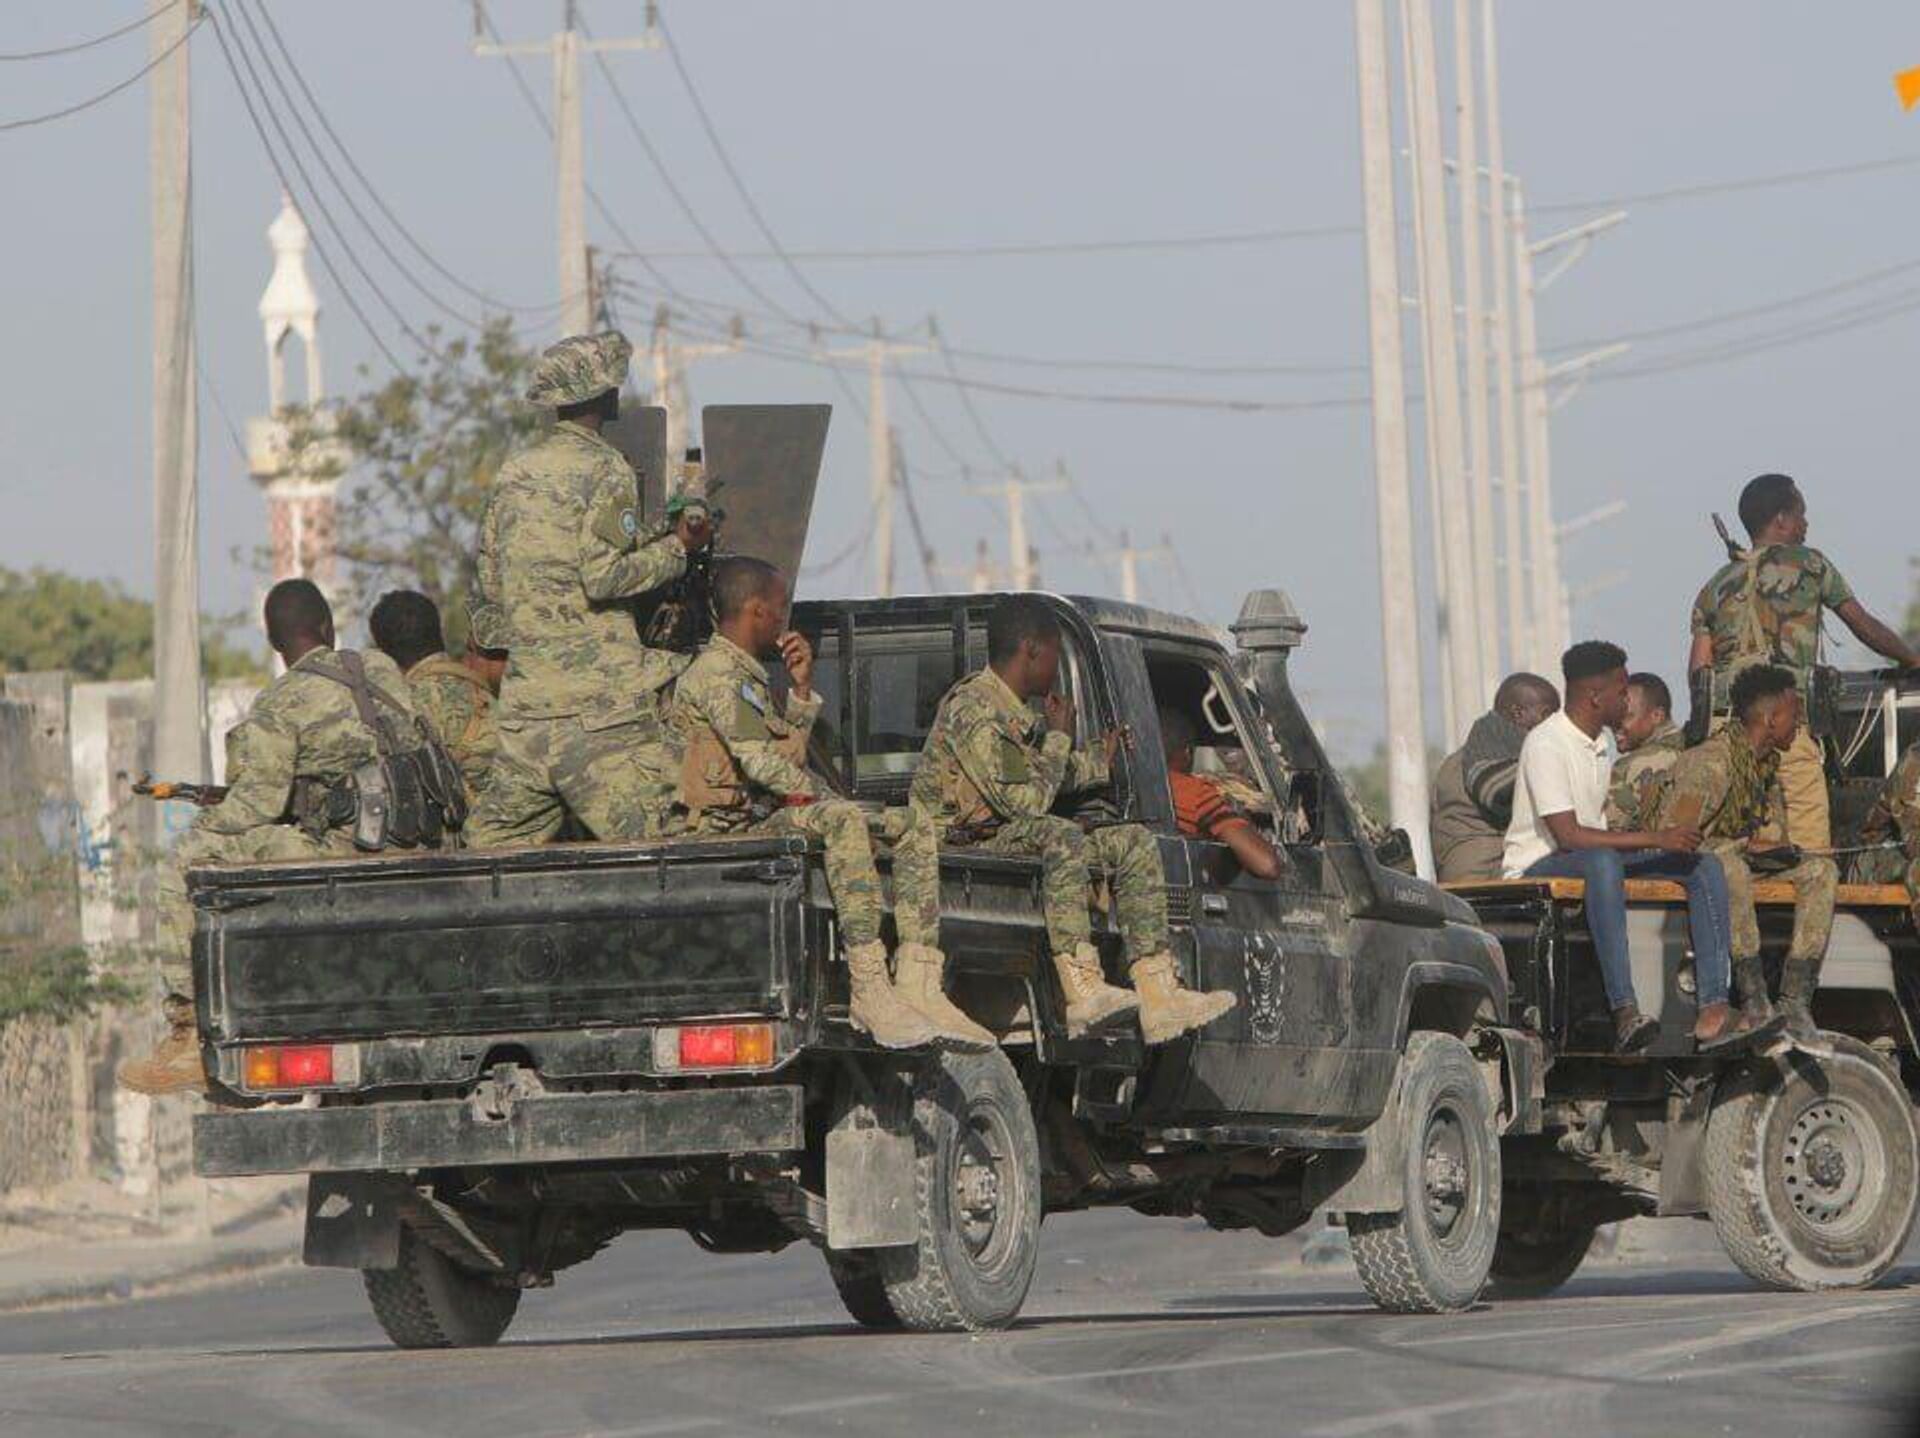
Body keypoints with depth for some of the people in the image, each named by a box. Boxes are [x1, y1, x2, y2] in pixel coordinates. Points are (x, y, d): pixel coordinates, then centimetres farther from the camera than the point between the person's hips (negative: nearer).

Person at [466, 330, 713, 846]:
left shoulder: (513, 472, 15)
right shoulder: (603, 468, -6)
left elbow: (487, 587, 19)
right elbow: (604, 576, -16)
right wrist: (678, 547, -5)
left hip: (525, 693, 7)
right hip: (601, 695, -7)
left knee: (501, 836, 7)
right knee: (646, 839, -8)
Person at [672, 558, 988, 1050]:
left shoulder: (749, 674, 23)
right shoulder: (714, 671, -10)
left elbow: (789, 749, 31)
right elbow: (758, 758, -20)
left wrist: (802, 687, 19)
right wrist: (820, 796, -13)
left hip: (771, 816, 11)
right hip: (730, 830, -11)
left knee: (915, 826, 5)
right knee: (842, 818, -37)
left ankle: (919, 986, -11)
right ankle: (870, 990, -41)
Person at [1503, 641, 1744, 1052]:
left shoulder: (1603, 741, 14)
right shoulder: (1546, 745, -17)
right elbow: (1568, 836, -25)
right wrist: (1655, 839, -26)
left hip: (1600, 862, 9)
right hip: (1536, 868, -9)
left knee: (1705, 865, -8)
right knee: (1602, 862, -42)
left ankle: (1713, 1009, -24)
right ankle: (1625, 1014, -51)